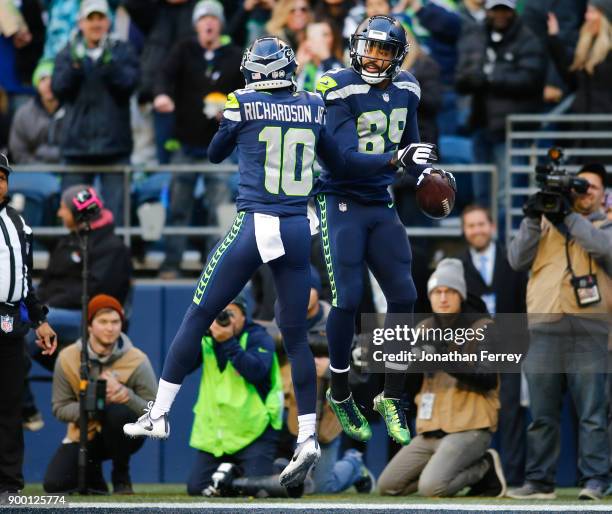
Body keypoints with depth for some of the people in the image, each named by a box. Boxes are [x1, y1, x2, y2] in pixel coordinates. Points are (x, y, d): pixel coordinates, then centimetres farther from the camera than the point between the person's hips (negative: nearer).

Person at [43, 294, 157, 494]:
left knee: (118, 410, -38)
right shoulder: (67, 358, -9)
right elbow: (60, 408, -7)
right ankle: (91, 473, 16)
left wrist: (127, 395, -34)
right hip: (84, 435, 2)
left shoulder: (137, 361, -14)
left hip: (122, 436, -2)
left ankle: (121, 477, -12)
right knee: (54, 484, -22)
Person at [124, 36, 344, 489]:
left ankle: (159, 415, 11)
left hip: (254, 226, -3)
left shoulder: (243, 105, -3)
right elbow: (335, 160, 20)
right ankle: (308, 437, -1)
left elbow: (215, 154, 14)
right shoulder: (313, 108, 5)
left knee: (199, 315, 9)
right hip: (297, 231, 3)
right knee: (296, 335, 9)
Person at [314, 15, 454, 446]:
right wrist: (396, 159, -36)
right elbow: (346, 159, -24)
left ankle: (392, 398, 12)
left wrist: (426, 171, -2)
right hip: (343, 204, -6)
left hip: (381, 206, 6)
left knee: (403, 297, -1)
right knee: (347, 300, -9)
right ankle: (341, 395, 9)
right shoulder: (341, 90, -16)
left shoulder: (405, 90, 4)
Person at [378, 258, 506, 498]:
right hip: (430, 431, 7)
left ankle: (486, 468, 2)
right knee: (388, 485, 0)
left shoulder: (482, 327, -3)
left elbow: (488, 379, -17)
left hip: (469, 428, -7)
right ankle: (477, 469, 8)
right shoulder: (425, 330, 14)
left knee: (432, 487, -27)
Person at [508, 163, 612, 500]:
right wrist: (532, 221, -3)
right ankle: (539, 481, 7)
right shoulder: (545, 223, 19)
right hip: (544, 330, 2)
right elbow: (517, 261, 8)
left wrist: (569, 217, -12)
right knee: (542, 414, 4)